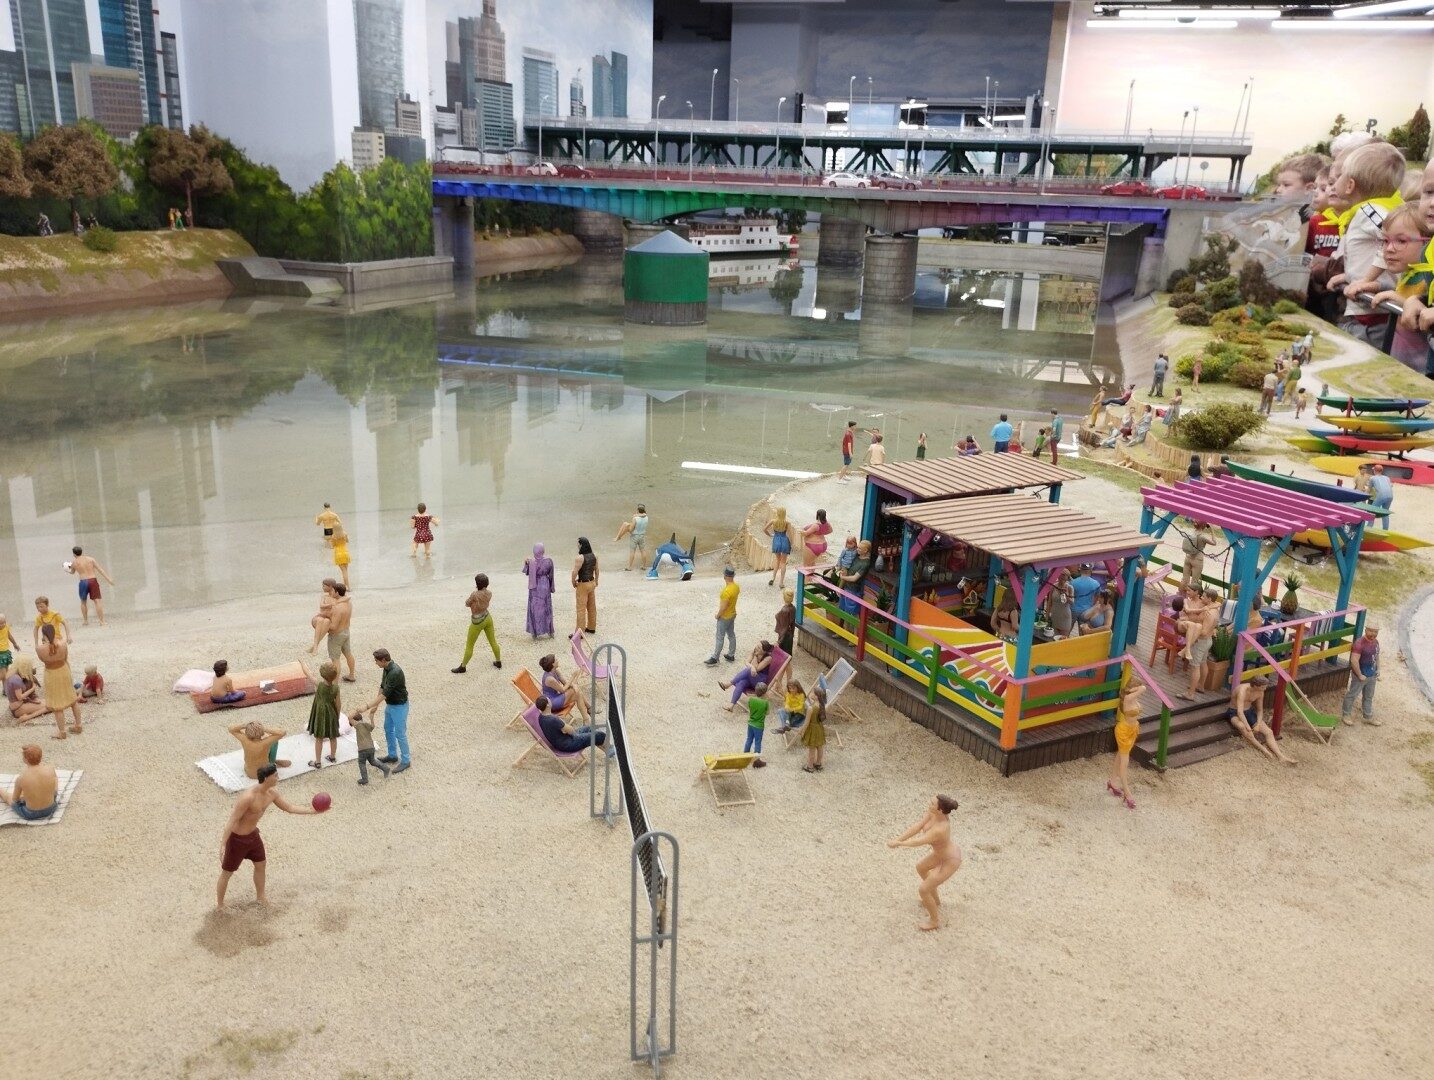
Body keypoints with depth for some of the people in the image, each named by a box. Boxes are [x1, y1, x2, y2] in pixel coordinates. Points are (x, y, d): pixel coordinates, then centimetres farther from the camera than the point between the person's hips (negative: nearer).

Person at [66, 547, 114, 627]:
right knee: (97, 601, -3)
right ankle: (102, 621, -10)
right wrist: (108, 579, 0)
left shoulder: (74, 562, 7)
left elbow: (72, 572, 25)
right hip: (93, 580, 0)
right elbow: (100, 569, 2)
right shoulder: (90, 559, 7)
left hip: (83, 582, 0)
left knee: (83, 602, 20)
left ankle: (86, 621, 24)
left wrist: (68, 569, 48)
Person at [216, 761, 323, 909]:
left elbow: (289, 808, 6)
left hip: (253, 834, 8)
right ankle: (219, 906, 30)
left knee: (261, 865, 22)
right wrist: (222, 845, -31)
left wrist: (311, 810, -1)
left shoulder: (272, 793, -8)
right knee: (227, 873, 11)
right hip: (237, 838, -8)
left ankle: (260, 897, 44)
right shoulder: (248, 797, -34)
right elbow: (232, 821, -29)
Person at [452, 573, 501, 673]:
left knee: (469, 645, 8)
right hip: (488, 617, 6)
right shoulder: (489, 593, -8)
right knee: (493, 641, 21)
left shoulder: (474, 594, -27)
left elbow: (467, 604, -10)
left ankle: (463, 667, 19)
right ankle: (498, 662, 34)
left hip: (478, 621, -6)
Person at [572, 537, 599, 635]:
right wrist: (596, 581, 26)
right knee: (592, 607, 19)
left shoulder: (580, 558, -23)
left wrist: (573, 582, -11)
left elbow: (575, 572, -27)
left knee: (581, 609, -1)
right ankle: (591, 628, 31)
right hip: (592, 583, 8)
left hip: (583, 585, -8)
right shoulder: (594, 556, 2)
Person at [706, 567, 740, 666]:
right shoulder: (736, 586, -5)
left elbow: (723, 607, -27)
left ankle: (714, 659, 10)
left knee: (720, 638, 1)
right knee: (731, 635, 19)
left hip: (724, 617, -8)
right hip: (732, 614, 8)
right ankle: (731, 655, 31)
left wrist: (718, 615, -11)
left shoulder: (727, 591, -32)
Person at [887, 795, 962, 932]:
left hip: (950, 861, -9)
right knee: (920, 868, 29)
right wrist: (898, 839, -20)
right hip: (944, 852, 9)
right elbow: (918, 826, -14)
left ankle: (934, 921, 24)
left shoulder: (940, 829, -43)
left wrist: (898, 843, -17)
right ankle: (935, 900, 51)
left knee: (923, 890, 0)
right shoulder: (934, 811, -20)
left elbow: (919, 842, -30)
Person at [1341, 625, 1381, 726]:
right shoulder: (1360, 644, -24)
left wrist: (1377, 670, 12)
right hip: (1361, 676, -8)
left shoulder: (1376, 642, 3)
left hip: (1372, 676, 8)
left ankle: (1368, 718, 31)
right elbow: (1354, 661, -27)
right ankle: (1345, 715, 18)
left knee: (1369, 697, 19)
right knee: (1352, 695, 5)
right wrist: (1360, 675, -22)